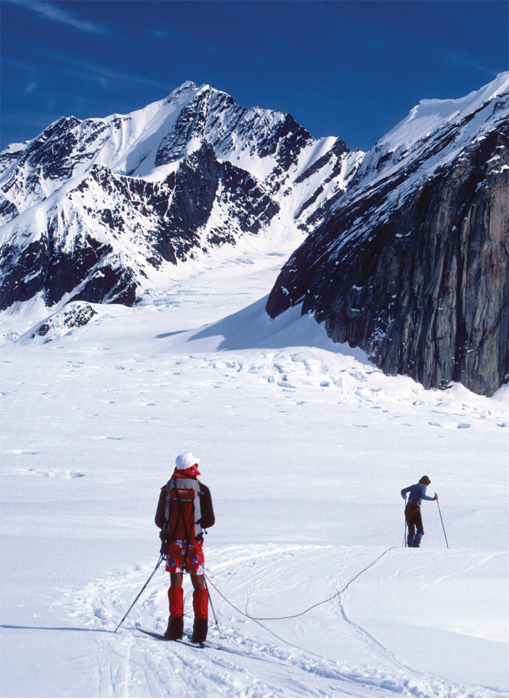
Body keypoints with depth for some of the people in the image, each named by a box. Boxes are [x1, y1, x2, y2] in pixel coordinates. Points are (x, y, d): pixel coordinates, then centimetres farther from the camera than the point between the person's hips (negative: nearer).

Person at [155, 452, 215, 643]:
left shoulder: (167, 488, 1)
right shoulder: (201, 489, -4)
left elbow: (159, 520, 3)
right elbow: (210, 520, -3)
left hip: (173, 542, 1)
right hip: (194, 543, -1)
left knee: (176, 583, 9)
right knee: (199, 583, 6)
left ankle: (176, 625, -1)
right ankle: (200, 628, -2)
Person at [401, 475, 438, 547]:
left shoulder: (414, 486, 21)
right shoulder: (423, 486, 3)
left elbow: (403, 491, 24)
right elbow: (422, 495, -15)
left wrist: (404, 497, 43)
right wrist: (433, 499, -11)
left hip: (408, 508, 6)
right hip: (415, 509, -6)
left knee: (411, 531, 10)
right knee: (420, 530, -4)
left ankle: (410, 546, 0)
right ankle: (416, 543, -26)